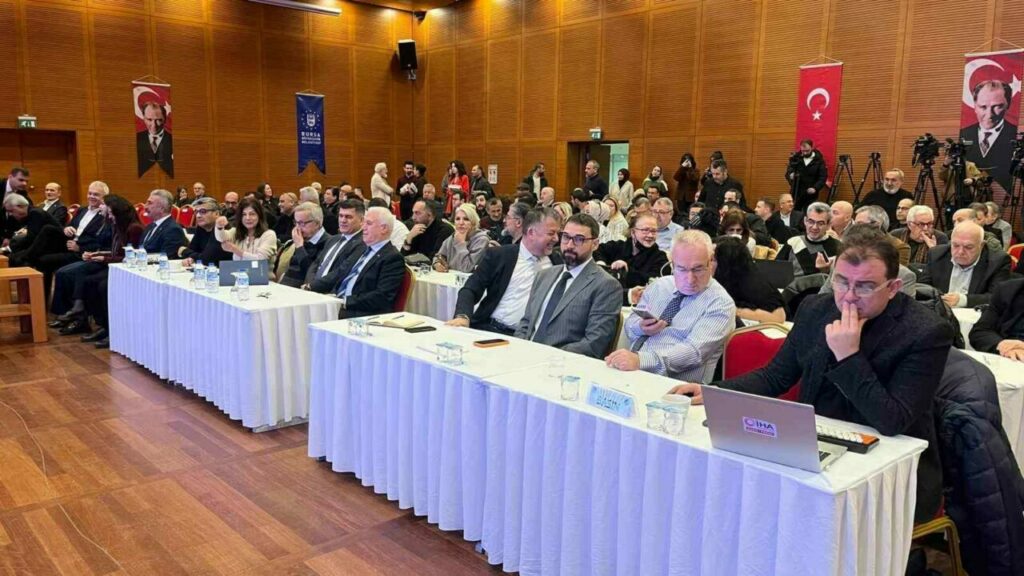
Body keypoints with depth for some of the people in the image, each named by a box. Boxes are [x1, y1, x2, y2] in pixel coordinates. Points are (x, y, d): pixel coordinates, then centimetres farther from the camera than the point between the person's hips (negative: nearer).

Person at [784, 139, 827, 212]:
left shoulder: (819, 160, -3)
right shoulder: (796, 158, 3)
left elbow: (823, 177, -5)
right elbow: (789, 171, -1)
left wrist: (815, 188, -20)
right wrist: (790, 175, -26)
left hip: (810, 195, -2)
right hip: (796, 193, 2)